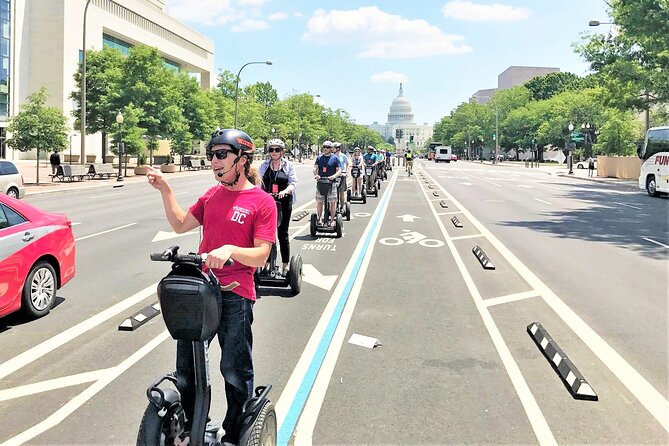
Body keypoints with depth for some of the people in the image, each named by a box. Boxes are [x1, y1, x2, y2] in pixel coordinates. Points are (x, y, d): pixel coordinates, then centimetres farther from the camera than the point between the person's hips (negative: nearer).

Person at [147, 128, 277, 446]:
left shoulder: (262, 202, -9)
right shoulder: (212, 194, 11)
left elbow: (261, 256, -14)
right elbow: (181, 224, 18)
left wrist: (231, 249, -32)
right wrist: (164, 189, 10)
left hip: (235, 296, -6)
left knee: (235, 371, 5)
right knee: (186, 366, 16)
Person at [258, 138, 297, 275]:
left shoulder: (288, 165, 3)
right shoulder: (264, 165, 8)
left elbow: (293, 183, -5)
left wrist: (285, 191, -24)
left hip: (284, 202, -2)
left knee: (283, 234, 3)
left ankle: (285, 265, 13)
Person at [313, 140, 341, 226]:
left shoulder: (335, 158, 4)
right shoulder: (319, 157, 10)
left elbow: (339, 171, 1)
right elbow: (315, 168, 3)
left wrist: (334, 176, -19)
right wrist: (315, 175, -18)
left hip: (331, 183, -2)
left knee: (332, 202, 0)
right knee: (319, 202, 6)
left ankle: (332, 220, 8)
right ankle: (319, 219, 16)